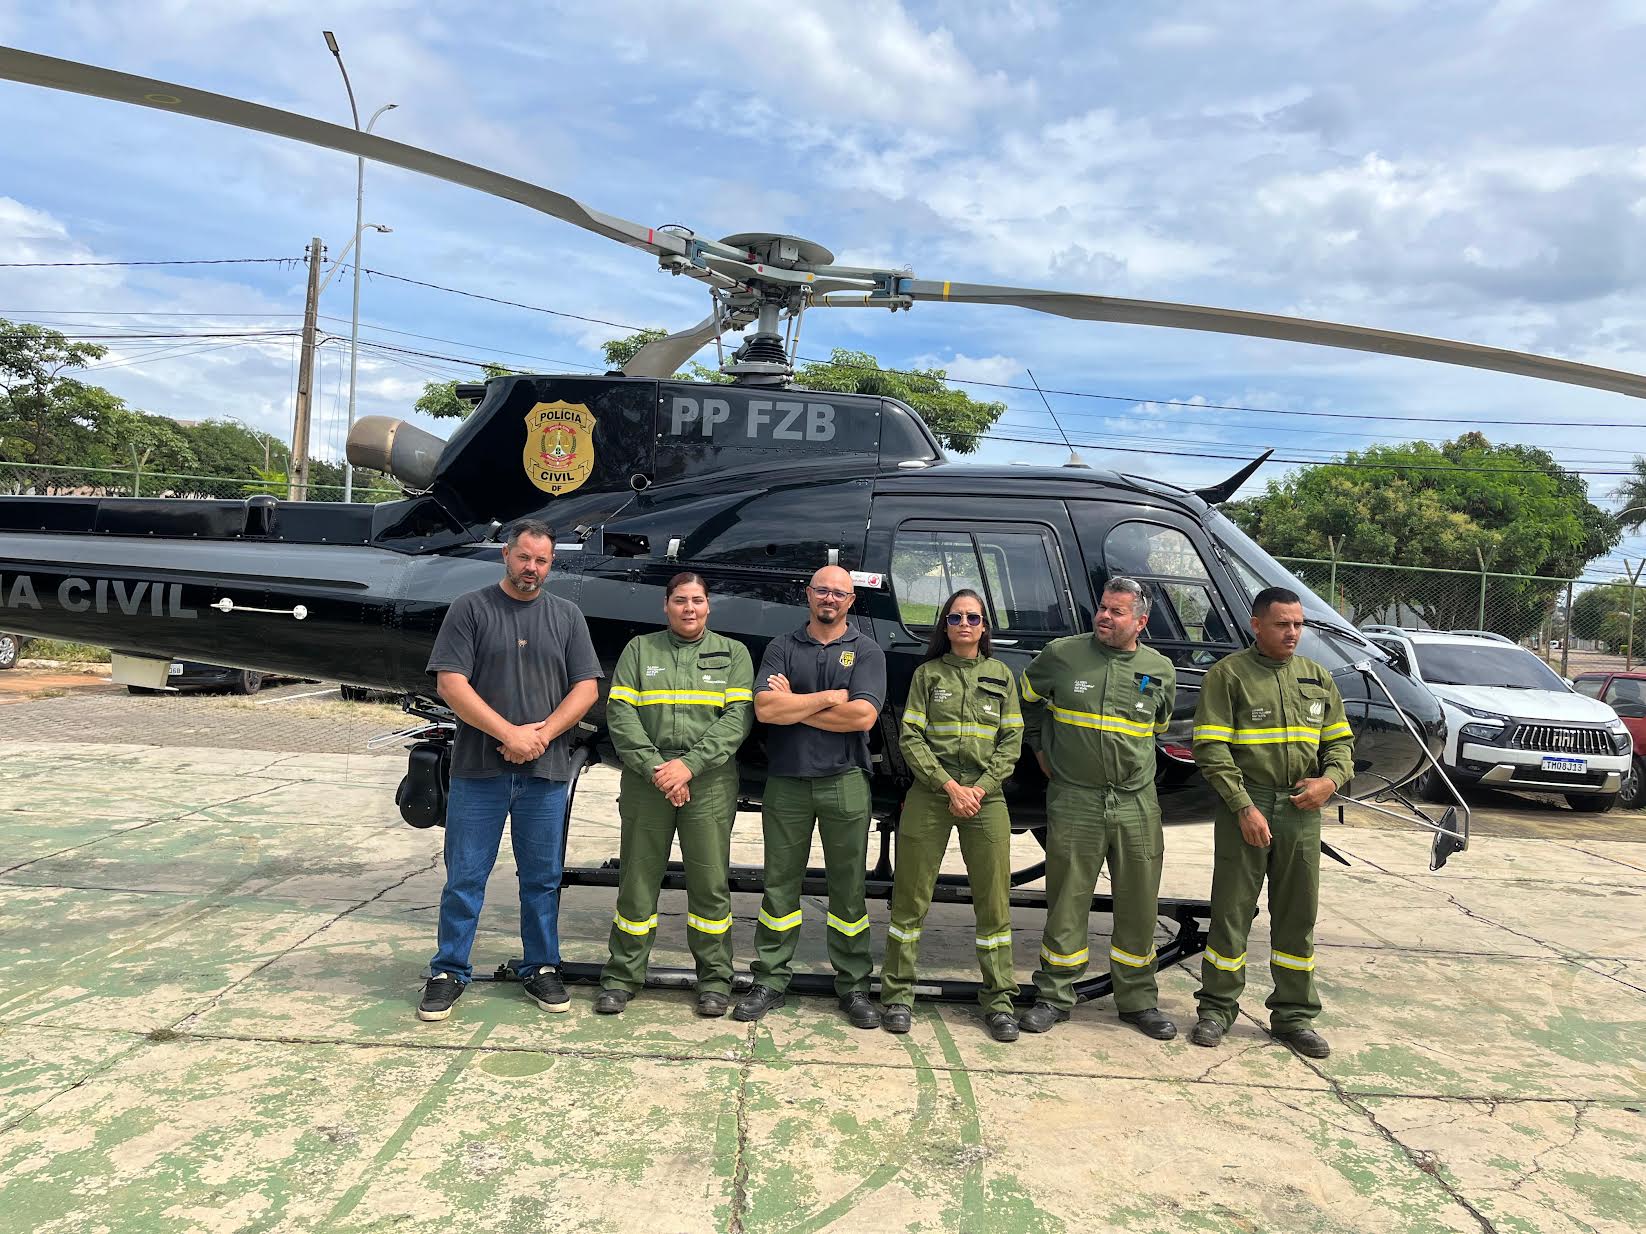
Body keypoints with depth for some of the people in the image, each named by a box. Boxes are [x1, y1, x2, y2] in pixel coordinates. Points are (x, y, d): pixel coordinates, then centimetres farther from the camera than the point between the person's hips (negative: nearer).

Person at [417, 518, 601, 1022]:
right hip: (478, 770, -2)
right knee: (465, 877, 5)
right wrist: (508, 733, -14)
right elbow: (451, 683, -7)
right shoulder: (470, 608, 1)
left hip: (546, 771, 2)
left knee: (542, 877, 10)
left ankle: (541, 968, 24)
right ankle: (449, 972, 19)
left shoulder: (566, 615, 9)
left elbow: (586, 688, 4)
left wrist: (543, 733, -10)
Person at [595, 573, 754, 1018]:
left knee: (710, 884, 4)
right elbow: (619, 712, 0)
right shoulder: (639, 650, 10)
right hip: (646, 781, 1)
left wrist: (690, 764, -14)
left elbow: (739, 717, -3)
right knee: (637, 882, 6)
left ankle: (715, 979, 17)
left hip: (709, 784, 0)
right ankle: (622, 976, 19)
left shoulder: (732, 654, 9)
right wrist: (655, 767, -12)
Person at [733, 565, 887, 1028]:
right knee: (780, 884, 8)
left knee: (848, 887, 7)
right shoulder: (782, 648, 7)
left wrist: (794, 706, -8)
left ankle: (853, 986, 17)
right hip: (786, 782, 1)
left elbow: (863, 715, -12)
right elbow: (764, 708, -8)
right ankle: (770, 980, 18)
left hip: (845, 782, -1)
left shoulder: (866, 651, 4)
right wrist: (828, 698, -10)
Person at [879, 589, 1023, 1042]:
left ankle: (999, 1000, 14)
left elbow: (1011, 742, 6)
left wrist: (980, 788, -8)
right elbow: (911, 738, -1)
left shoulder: (1001, 676, 9)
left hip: (985, 799, 1)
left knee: (994, 901, 3)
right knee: (911, 898, 2)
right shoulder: (927, 674, 5)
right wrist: (949, 786, -11)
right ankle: (898, 994, 14)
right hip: (929, 797, -1)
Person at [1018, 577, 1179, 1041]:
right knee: (1066, 903, 4)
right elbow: (1026, 699, 15)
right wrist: (1040, 748, 13)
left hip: (1137, 804, 2)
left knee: (1139, 906, 9)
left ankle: (1138, 1000, 25)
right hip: (1073, 799, -2)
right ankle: (1054, 997, 18)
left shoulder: (1160, 670, 4)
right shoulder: (1061, 655, -2)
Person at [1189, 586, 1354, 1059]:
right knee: (1232, 911, 2)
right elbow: (1211, 748, -10)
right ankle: (1217, 1008, 16)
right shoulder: (1228, 674, -4)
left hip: (1301, 811, 5)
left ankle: (1294, 1015, 24)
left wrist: (1331, 779, -4)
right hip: (1244, 808, -4)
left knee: (1298, 916, 11)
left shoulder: (1317, 678, 12)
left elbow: (1340, 740, 17)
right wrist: (1244, 807, -16)